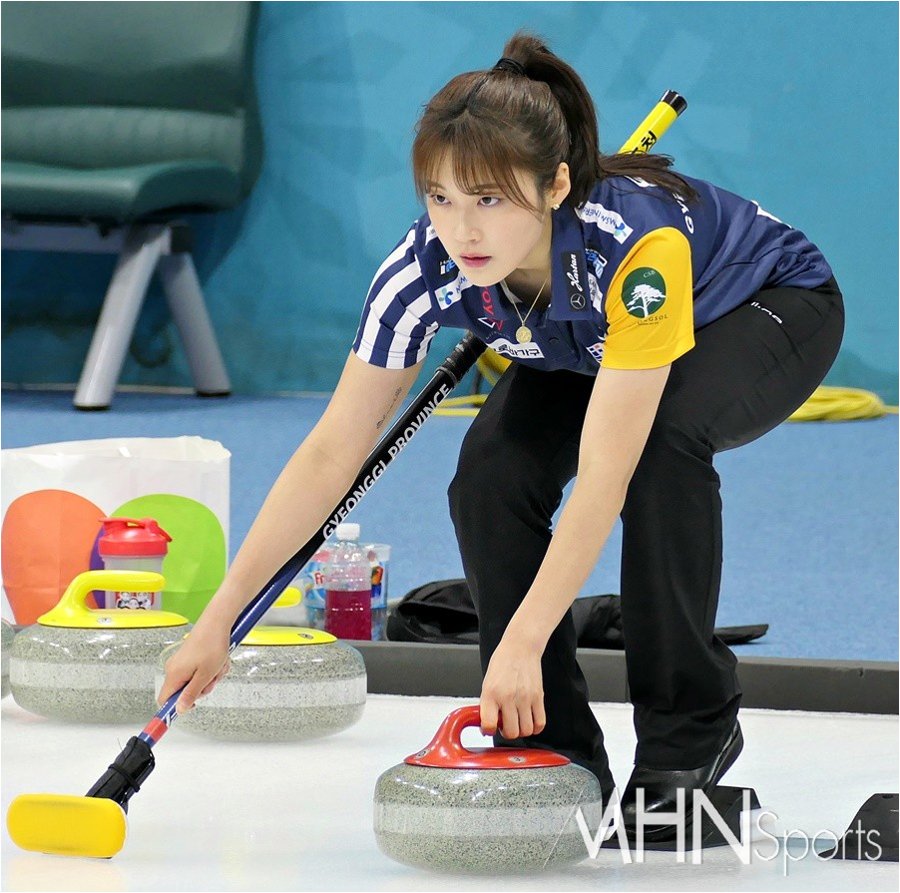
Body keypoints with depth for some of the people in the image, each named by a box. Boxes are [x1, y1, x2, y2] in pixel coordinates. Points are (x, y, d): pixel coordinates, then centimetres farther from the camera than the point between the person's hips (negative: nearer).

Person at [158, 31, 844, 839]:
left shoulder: (636, 244, -43)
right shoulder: (425, 269, -29)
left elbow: (603, 479, -43)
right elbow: (332, 453, -23)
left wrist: (522, 645, -46)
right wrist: (220, 619, -26)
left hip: (772, 310, -5)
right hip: (586, 345, 5)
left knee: (661, 441, -34)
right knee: (493, 473, -21)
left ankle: (692, 734, -15)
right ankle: (556, 753, -6)